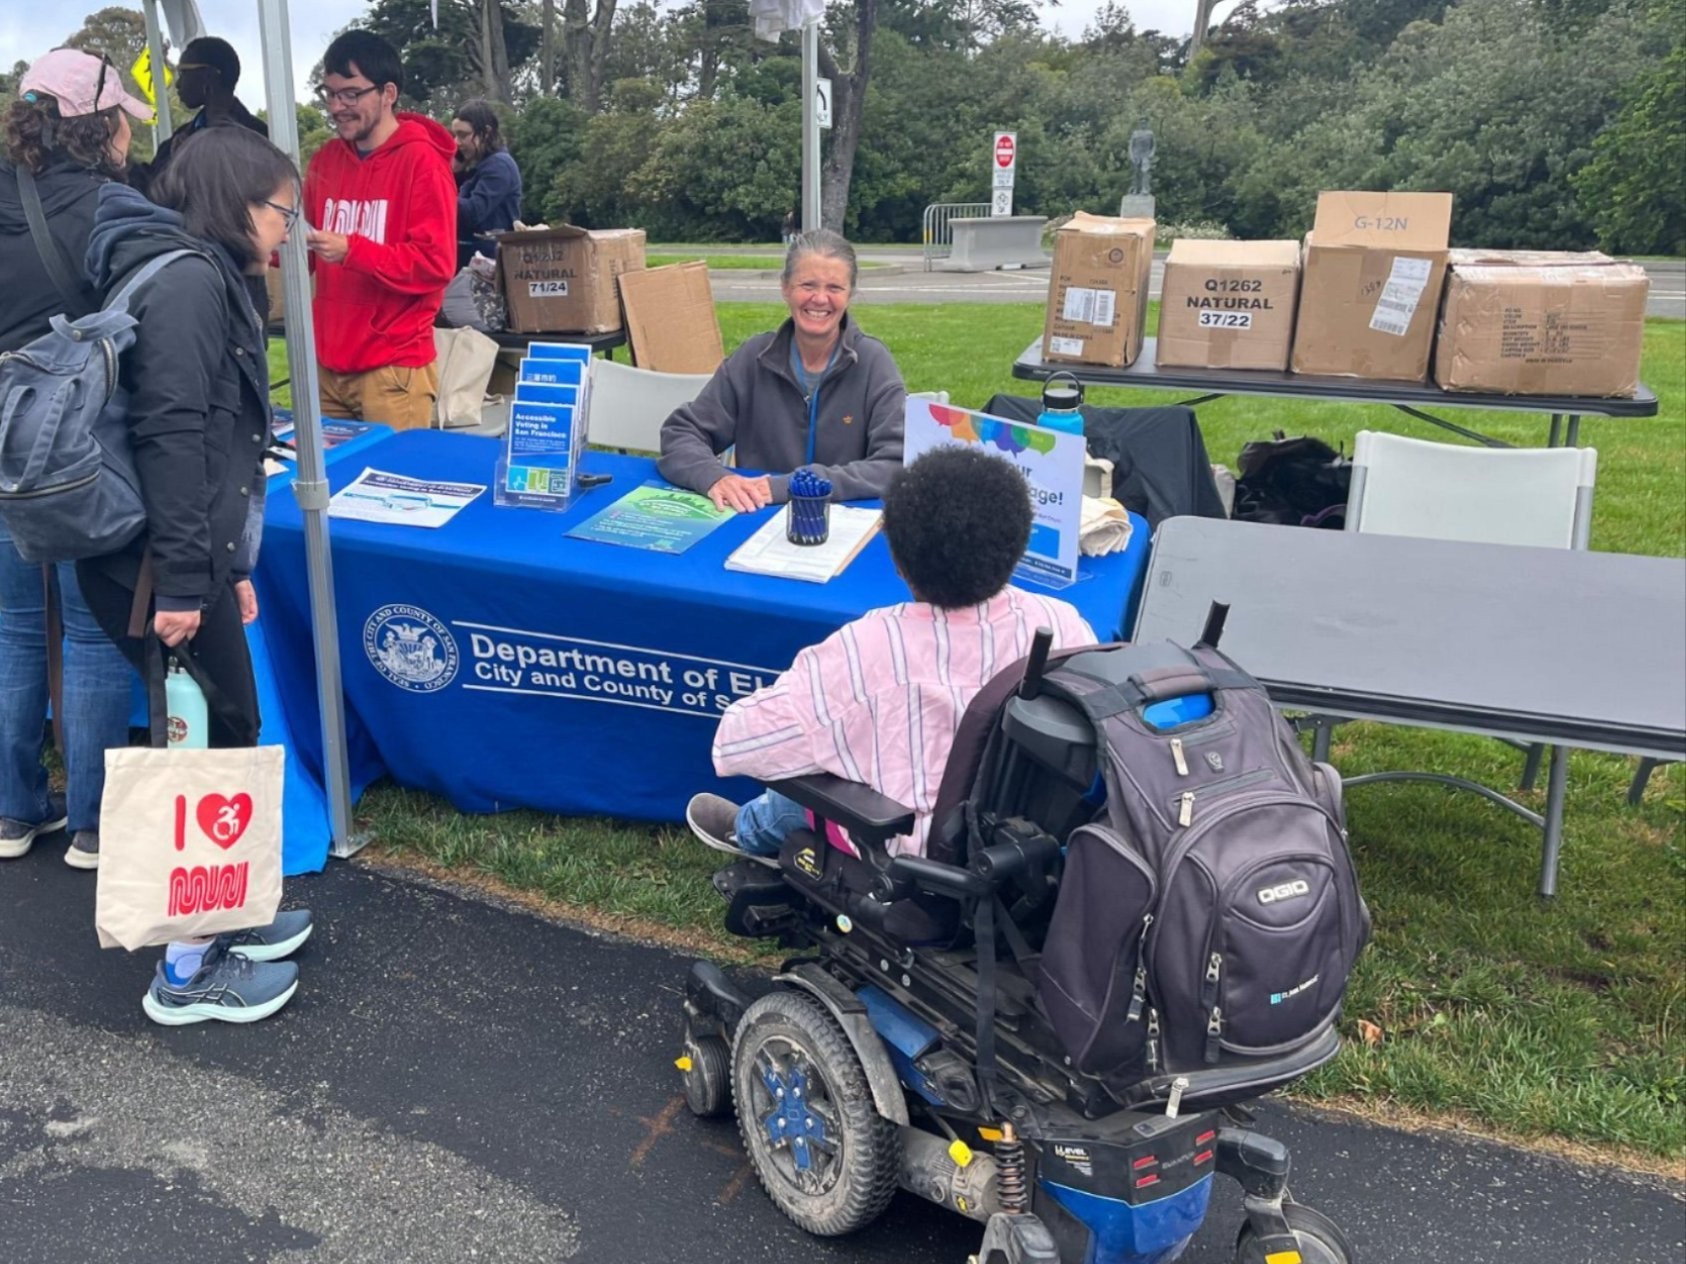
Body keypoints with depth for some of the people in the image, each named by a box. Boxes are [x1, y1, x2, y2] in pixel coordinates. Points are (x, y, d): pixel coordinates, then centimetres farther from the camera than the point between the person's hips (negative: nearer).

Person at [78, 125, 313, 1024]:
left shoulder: (211, 280, 18)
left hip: (185, 557, 10)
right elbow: (169, 437, -21)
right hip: (154, 566, -10)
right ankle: (188, 971, 13)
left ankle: (221, 917, 33)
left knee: (224, 736, 17)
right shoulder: (187, 278, -13)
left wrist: (227, 567, 22)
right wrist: (180, 582, -24)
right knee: (205, 747, 0)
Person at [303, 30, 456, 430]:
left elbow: (436, 264, -15)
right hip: (328, 363, 6)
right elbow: (310, 250, 17)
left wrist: (351, 251, -22)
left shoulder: (421, 161, -9)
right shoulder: (325, 159, 11)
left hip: (393, 368, -6)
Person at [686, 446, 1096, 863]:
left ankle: (752, 835, 53)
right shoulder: (1060, 625, -20)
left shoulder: (867, 648, -30)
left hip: (913, 854, -4)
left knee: (805, 765, 23)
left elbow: (736, 742, -23)